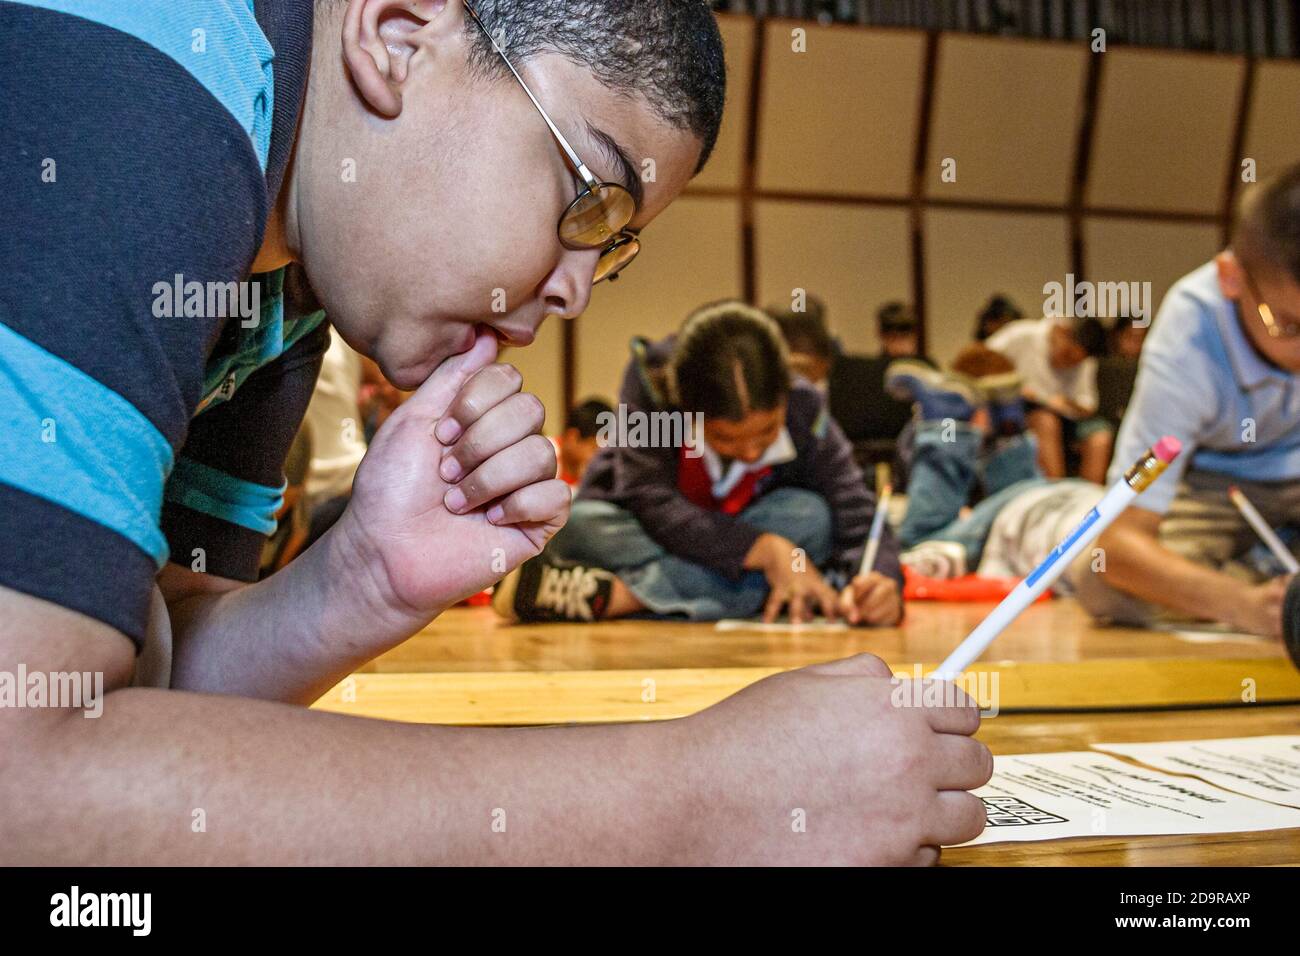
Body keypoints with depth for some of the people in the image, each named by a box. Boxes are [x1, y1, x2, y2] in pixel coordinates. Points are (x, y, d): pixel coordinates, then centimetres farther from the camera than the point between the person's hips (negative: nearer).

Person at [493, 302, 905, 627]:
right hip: (635, 535, -2)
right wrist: (765, 550, -39)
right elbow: (651, 503, -31)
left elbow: (856, 517, -25)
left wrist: (879, 579, -48)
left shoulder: (804, 413, -22)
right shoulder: (652, 380, -27)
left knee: (810, 515, -29)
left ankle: (608, 595, -34)